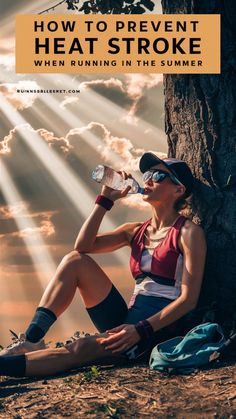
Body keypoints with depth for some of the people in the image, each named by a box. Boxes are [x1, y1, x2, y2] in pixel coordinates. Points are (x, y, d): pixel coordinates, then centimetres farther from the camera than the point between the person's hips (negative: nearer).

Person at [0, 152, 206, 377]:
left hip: (159, 328, -7)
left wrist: (142, 330, -22)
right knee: (75, 260, -6)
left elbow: (188, 299, -12)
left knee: (80, 349, -31)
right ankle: (32, 339, -18)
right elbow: (83, 245, 2)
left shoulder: (188, 232, -3)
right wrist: (106, 199, -1)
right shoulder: (135, 231, 16)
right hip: (128, 321, 7)